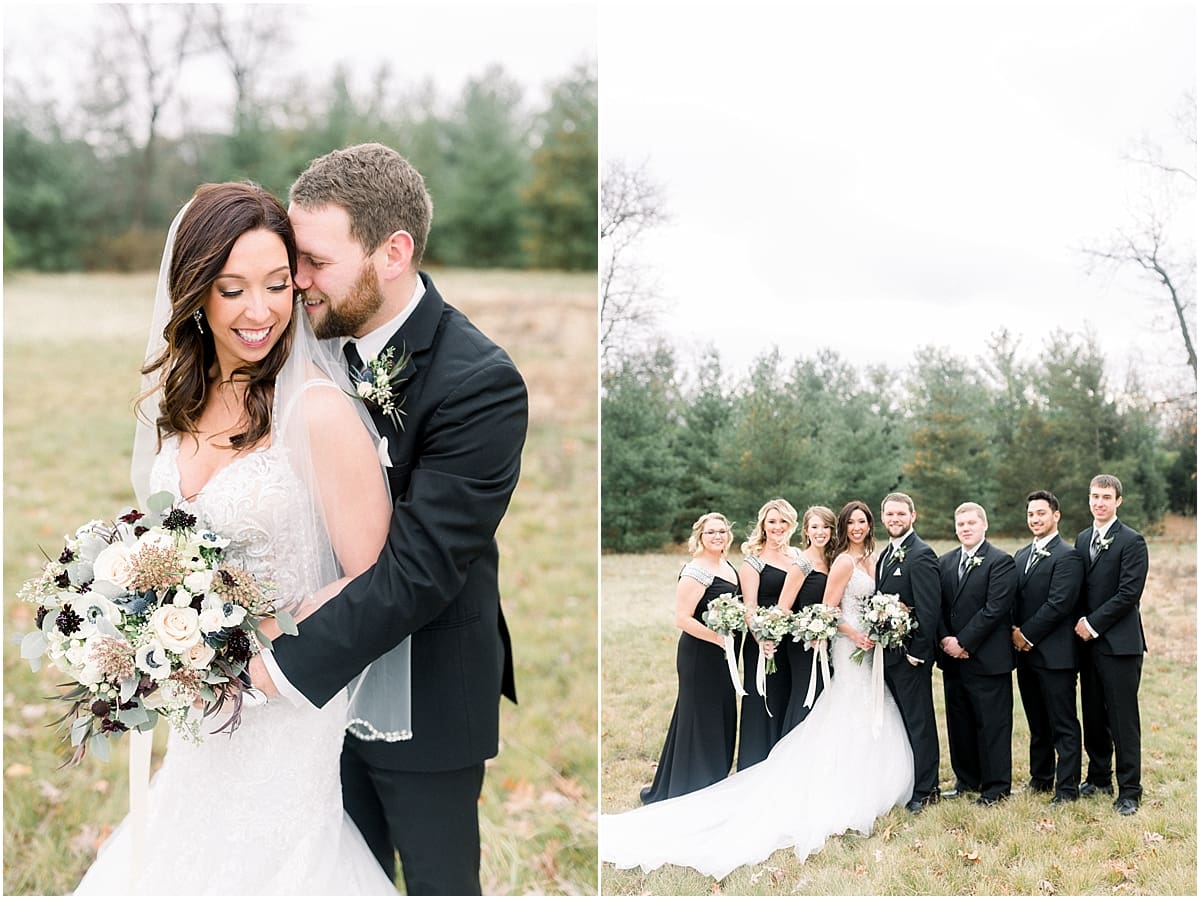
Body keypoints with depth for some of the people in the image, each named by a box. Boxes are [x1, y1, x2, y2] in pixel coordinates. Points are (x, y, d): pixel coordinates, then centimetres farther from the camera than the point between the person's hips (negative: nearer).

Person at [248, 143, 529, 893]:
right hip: (329, 690, 5)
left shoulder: (479, 383, -23)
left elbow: (420, 565, -27)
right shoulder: (322, 340, -4)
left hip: (423, 710, -5)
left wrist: (288, 669, -26)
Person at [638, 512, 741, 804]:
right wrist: (720, 638, -25)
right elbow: (683, 619, -22)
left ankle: (713, 786, 30)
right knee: (701, 720, 0)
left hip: (722, 657, 9)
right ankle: (691, 791, 13)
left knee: (723, 720, 16)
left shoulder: (728, 567, 10)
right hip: (700, 656, -9)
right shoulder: (696, 571, -17)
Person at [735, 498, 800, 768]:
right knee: (764, 708, 0)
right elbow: (749, 606, -13)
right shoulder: (753, 560, -5)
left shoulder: (797, 555, 12)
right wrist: (761, 639, -27)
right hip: (766, 645, -5)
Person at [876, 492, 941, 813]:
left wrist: (918, 651, -19)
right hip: (888, 653, 9)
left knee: (919, 722, -1)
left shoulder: (921, 555, -13)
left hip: (910, 653, -9)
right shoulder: (886, 554, 16)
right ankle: (905, 782, 23)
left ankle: (925, 790, 6)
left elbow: (929, 608, -18)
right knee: (901, 720, 15)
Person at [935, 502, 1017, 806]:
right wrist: (945, 640, -7)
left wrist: (964, 643, -16)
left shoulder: (1001, 561, -8)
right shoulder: (945, 562, 12)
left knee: (992, 724, 1)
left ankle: (996, 787, 9)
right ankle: (966, 779, 26)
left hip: (987, 659, -6)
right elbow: (938, 606, 9)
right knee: (959, 722, 13)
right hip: (953, 658, 6)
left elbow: (995, 608, -15)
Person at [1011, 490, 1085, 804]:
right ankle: (1040, 778, 26)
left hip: (1055, 655, -8)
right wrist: (1014, 632, -1)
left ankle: (1067, 788, 4)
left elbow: (1058, 604, -18)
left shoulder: (1067, 556, -10)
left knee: (1064, 725, -1)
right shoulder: (1022, 555, 16)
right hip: (1025, 652, 8)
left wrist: (1026, 634, -14)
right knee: (1037, 723, 16)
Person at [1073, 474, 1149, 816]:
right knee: (1093, 716, 13)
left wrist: (1093, 624, -13)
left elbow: (1129, 593, -15)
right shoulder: (1082, 539, 13)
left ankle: (1129, 791, 5)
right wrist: (1080, 625, 2)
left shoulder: (1132, 541, -8)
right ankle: (1099, 777, 26)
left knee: (1123, 719, -3)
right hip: (1088, 641, 7)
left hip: (1119, 643, -7)